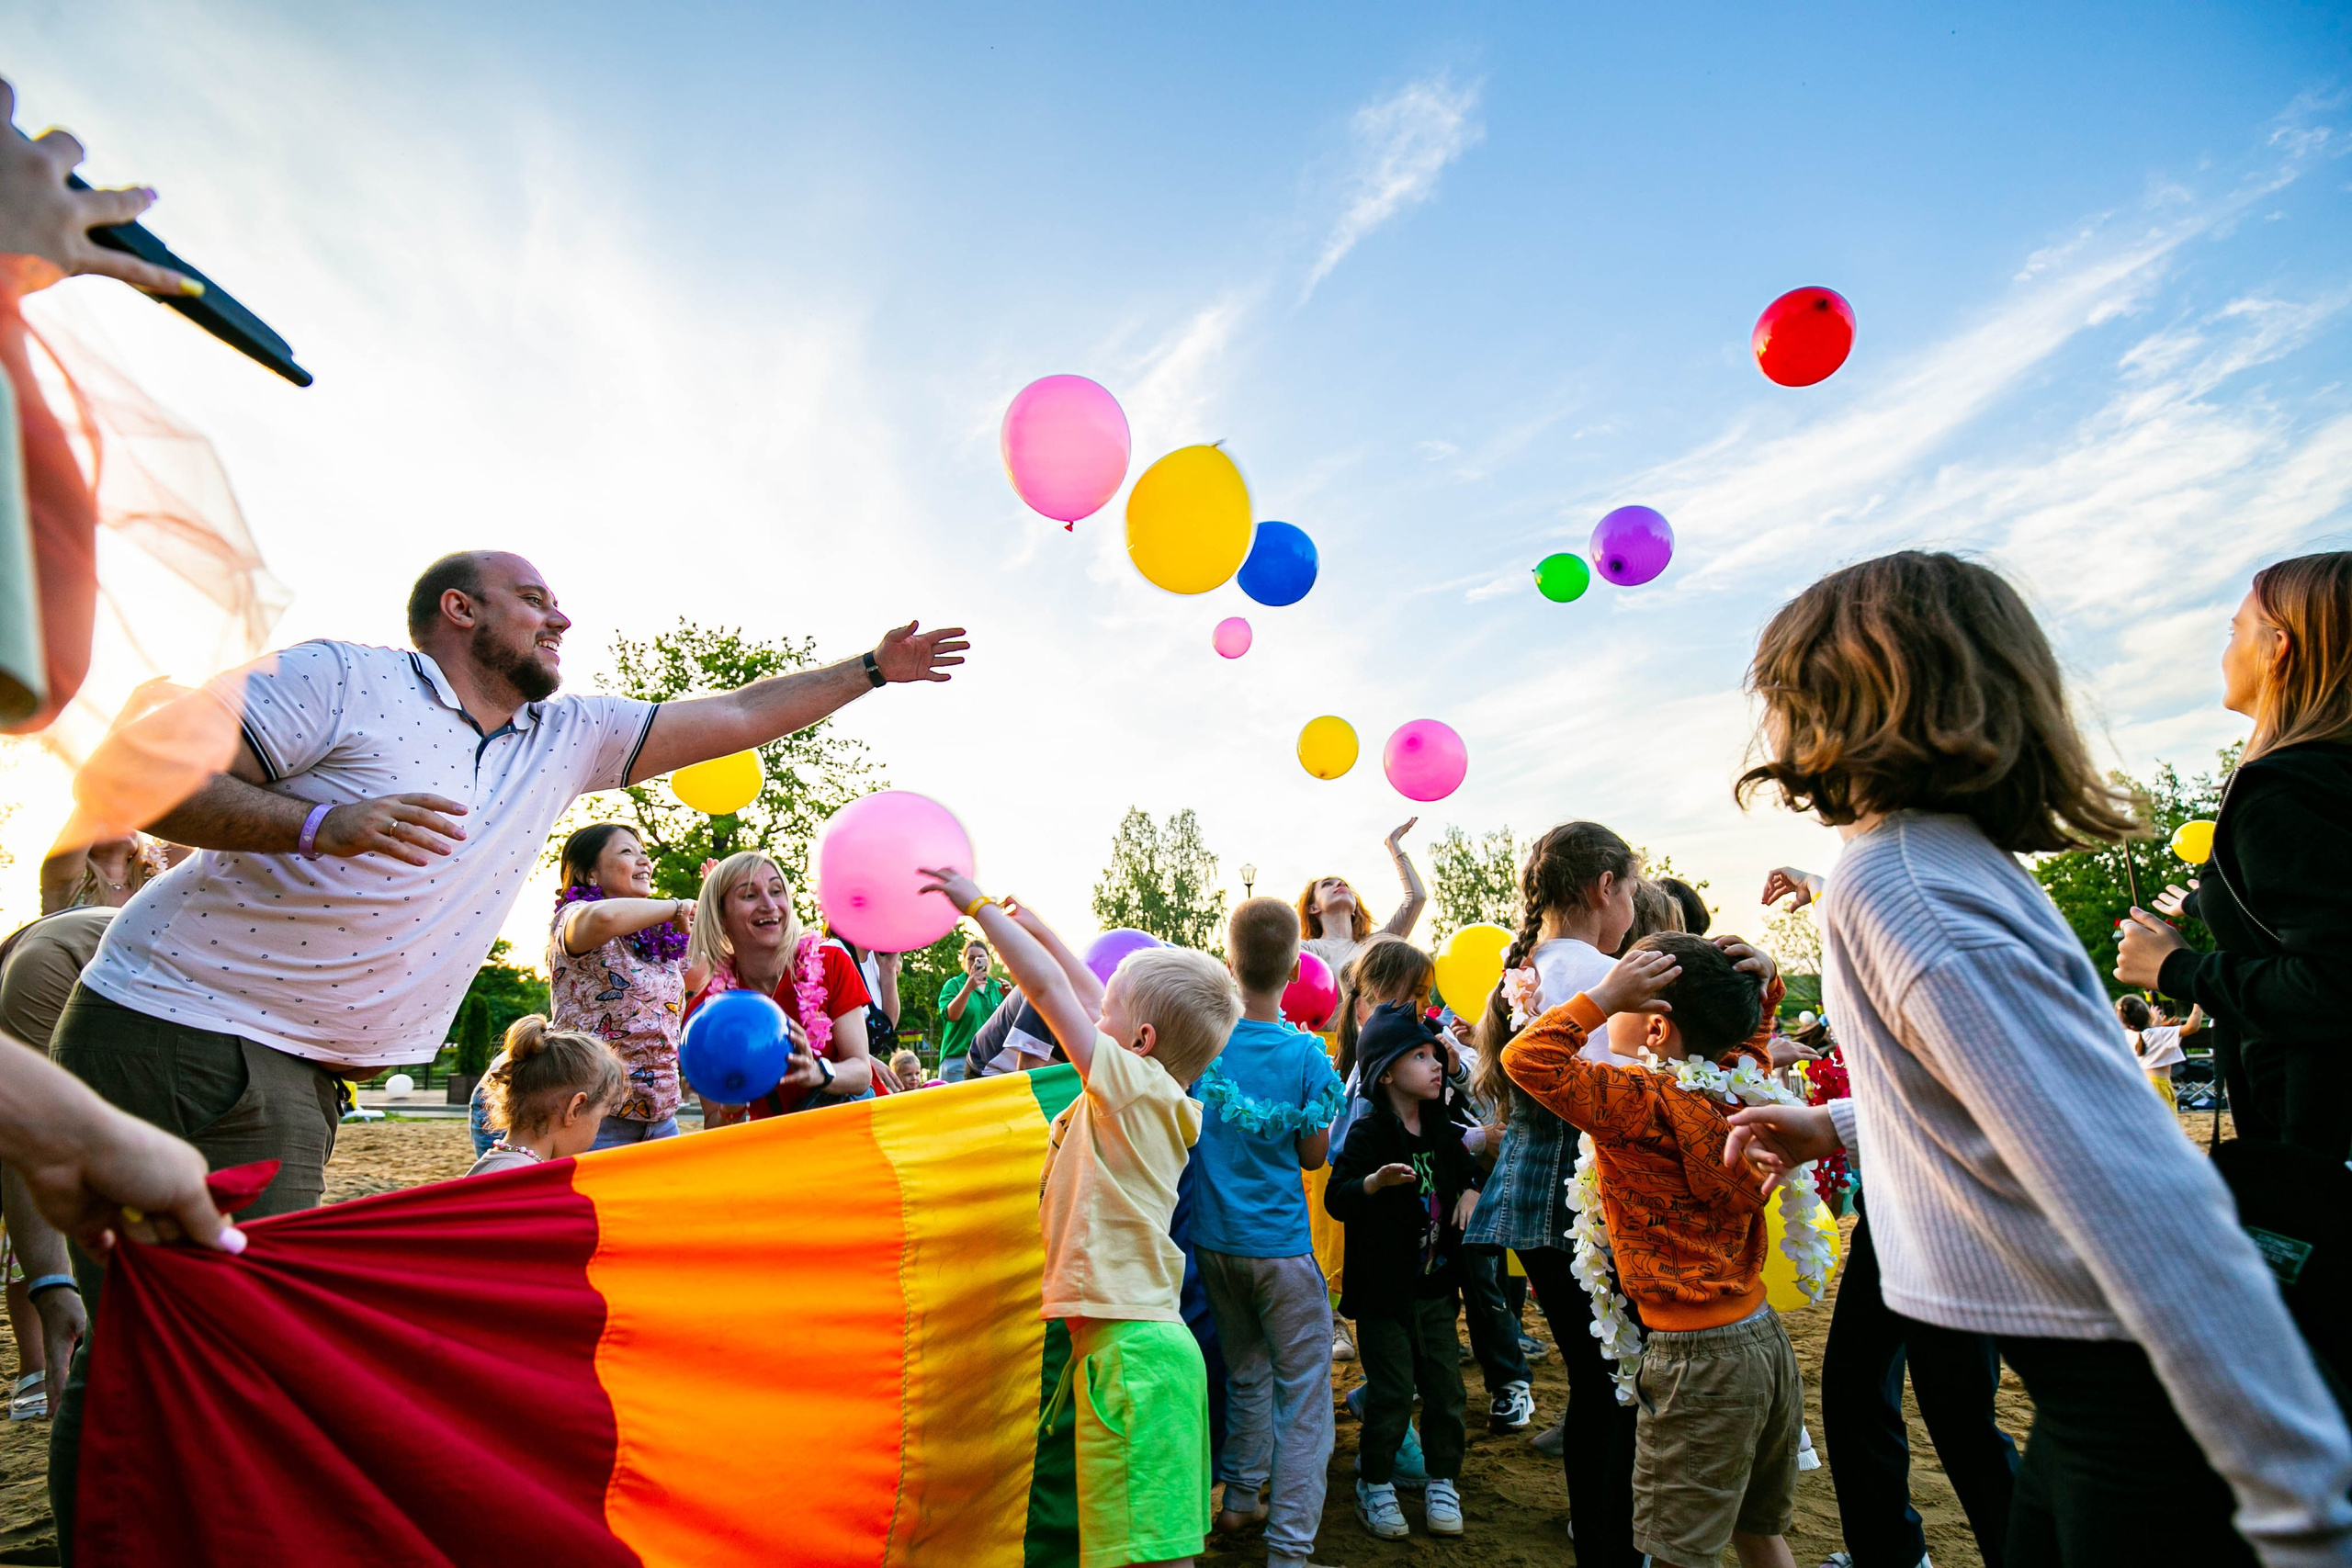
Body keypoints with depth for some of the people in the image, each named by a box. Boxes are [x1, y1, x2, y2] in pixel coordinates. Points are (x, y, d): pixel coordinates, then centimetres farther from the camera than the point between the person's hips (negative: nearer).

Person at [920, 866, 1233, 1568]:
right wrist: (1036, 927, 29)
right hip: (1144, 1337, 9)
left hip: (1131, 1344, -9)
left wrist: (979, 904, -3)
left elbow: (1048, 987, -11)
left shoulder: (1130, 1082, -11)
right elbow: (1089, 996, 21)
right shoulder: (1156, 1101, 12)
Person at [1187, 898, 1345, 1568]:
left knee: (1247, 1375, 22)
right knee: (1304, 1391, 6)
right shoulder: (1305, 1053, -14)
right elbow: (1313, 1153, -5)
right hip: (1279, 1243, -4)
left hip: (1213, 1240, 5)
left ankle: (1239, 1501, 35)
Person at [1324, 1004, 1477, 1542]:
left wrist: (1472, 1189, 3)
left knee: (1445, 1386, 9)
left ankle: (1443, 1482, 28)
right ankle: (1375, 1484, 21)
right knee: (1392, 1392, 1)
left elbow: (1468, 1165, 24)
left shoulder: (1443, 1131, 6)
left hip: (1437, 1284, 6)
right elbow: (1335, 1199, -24)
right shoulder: (1368, 1134, -15)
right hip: (1383, 1289, -6)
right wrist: (1374, 1182, -42)